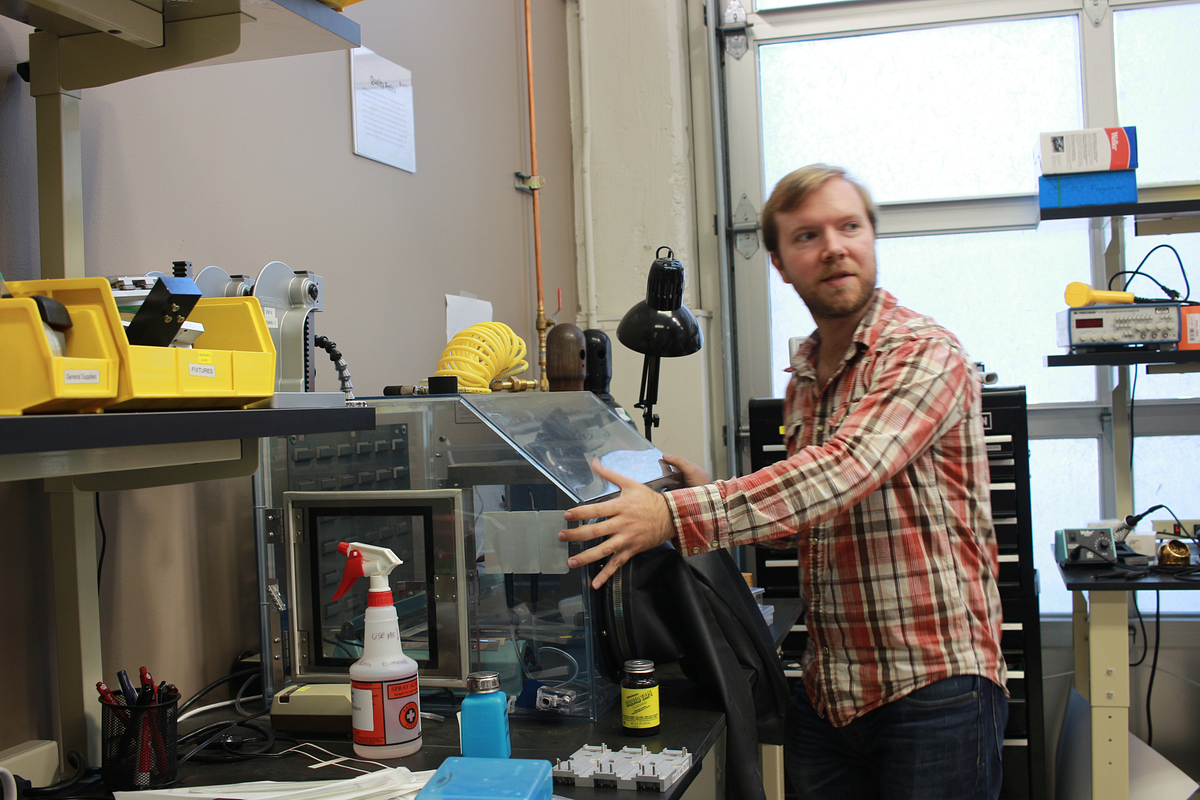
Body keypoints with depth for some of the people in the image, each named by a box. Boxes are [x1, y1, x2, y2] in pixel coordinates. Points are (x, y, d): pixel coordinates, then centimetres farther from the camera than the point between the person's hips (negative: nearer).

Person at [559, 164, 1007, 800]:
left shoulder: (924, 354, -13)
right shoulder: (803, 377, 11)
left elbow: (845, 470, -29)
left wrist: (676, 516, -36)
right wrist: (716, 494, 4)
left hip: (933, 683, -6)